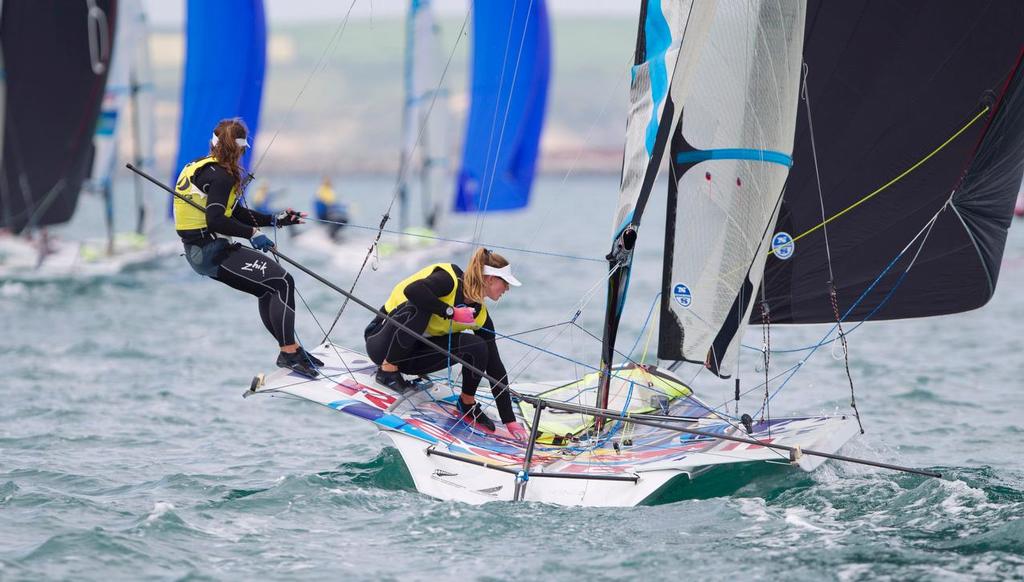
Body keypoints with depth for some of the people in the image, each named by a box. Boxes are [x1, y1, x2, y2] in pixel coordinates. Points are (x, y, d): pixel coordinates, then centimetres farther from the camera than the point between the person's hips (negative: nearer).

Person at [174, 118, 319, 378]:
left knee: (268, 287, 19)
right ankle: (289, 353, -11)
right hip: (212, 252, -10)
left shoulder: (201, 167, 16)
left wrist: (275, 219, 17)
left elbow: (235, 213, 20)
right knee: (282, 282, -11)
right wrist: (253, 233, -17)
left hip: (199, 250, 10)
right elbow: (216, 221, -26)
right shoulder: (220, 175, -15)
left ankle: (290, 348, 21)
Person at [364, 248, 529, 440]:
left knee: (477, 347, -17)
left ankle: (468, 404, 3)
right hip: (382, 343, -6)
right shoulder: (450, 280, -21)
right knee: (419, 306, -36)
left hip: (413, 355, 6)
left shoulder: (480, 316, -2)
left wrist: (510, 420, -4)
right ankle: (387, 370, -23)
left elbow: (495, 366, -1)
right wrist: (452, 312, -32)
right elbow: (412, 290, -41)